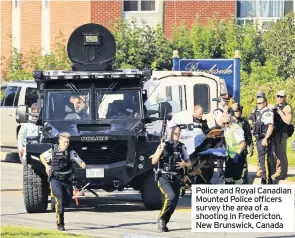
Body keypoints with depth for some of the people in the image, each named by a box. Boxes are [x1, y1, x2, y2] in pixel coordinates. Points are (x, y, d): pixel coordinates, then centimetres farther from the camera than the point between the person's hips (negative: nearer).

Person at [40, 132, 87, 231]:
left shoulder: (71, 152, -1)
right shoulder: (52, 151, -2)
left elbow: (80, 161, -11)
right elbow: (42, 157, 15)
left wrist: (82, 164, -35)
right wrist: (47, 166, -1)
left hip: (67, 181, 3)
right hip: (55, 179, -3)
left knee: (68, 201, 6)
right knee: (60, 200, -18)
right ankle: (60, 224, -13)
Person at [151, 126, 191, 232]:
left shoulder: (182, 147, 8)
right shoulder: (164, 145, -3)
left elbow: (189, 163, 15)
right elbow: (154, 162, -8)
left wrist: (184, 164, -9)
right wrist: (161, 150, -22)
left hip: (176, 179, 5)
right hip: (164, 178, -5)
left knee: (174, 203, 2)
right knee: (171, 196, -26)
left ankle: (163, 223, 20)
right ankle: (161, 219, -8)